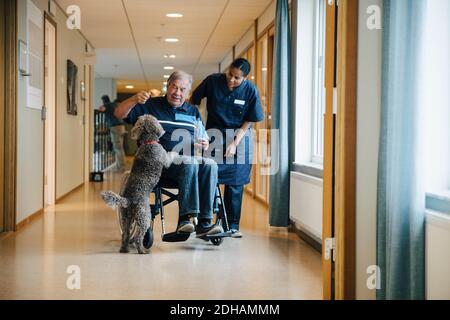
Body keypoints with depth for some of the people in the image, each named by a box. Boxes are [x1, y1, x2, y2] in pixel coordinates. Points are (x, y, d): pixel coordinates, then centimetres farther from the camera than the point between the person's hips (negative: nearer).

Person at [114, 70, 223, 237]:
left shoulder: (193, 111, 23)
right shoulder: (150, 106, 11)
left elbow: (203, 140, 26)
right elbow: (119, 114, 3)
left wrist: (205, 145, 0)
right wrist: (135, 100, -16)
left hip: (190, 159, 4)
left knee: (210, 165, -28)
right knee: (189, 163, -35)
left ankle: (204, 222, -32)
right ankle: (185, 218, -38)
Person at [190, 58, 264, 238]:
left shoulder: (250, 91, -9)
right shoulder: (213, 81, -9)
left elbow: (248, 122, -6)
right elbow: (194, 101, 3)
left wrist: (235, 143, -14)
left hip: (239, 138, 0)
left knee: (235, 184, 2)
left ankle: (232, 226, 12)